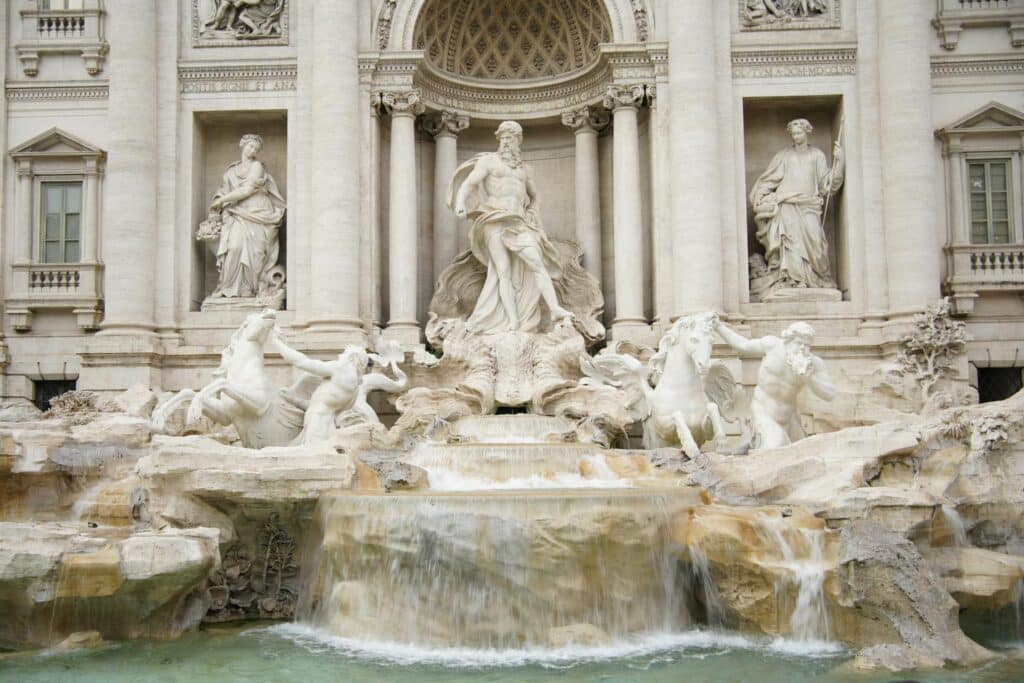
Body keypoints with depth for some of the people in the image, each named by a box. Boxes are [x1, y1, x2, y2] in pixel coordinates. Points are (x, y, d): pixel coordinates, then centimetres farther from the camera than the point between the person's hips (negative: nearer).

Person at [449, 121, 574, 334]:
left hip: (518, 224, 4)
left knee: (536, 263, -16)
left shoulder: (524, 168, 23)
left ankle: (555, 309, -28)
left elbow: (533, 195, 37)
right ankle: (513, 322, -18)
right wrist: (460, 203, -26)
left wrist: (531, 216, 18)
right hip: (494, 221, -4)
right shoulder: (488, 160, 8)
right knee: (504, 270, -14)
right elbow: (468, 184, -5)